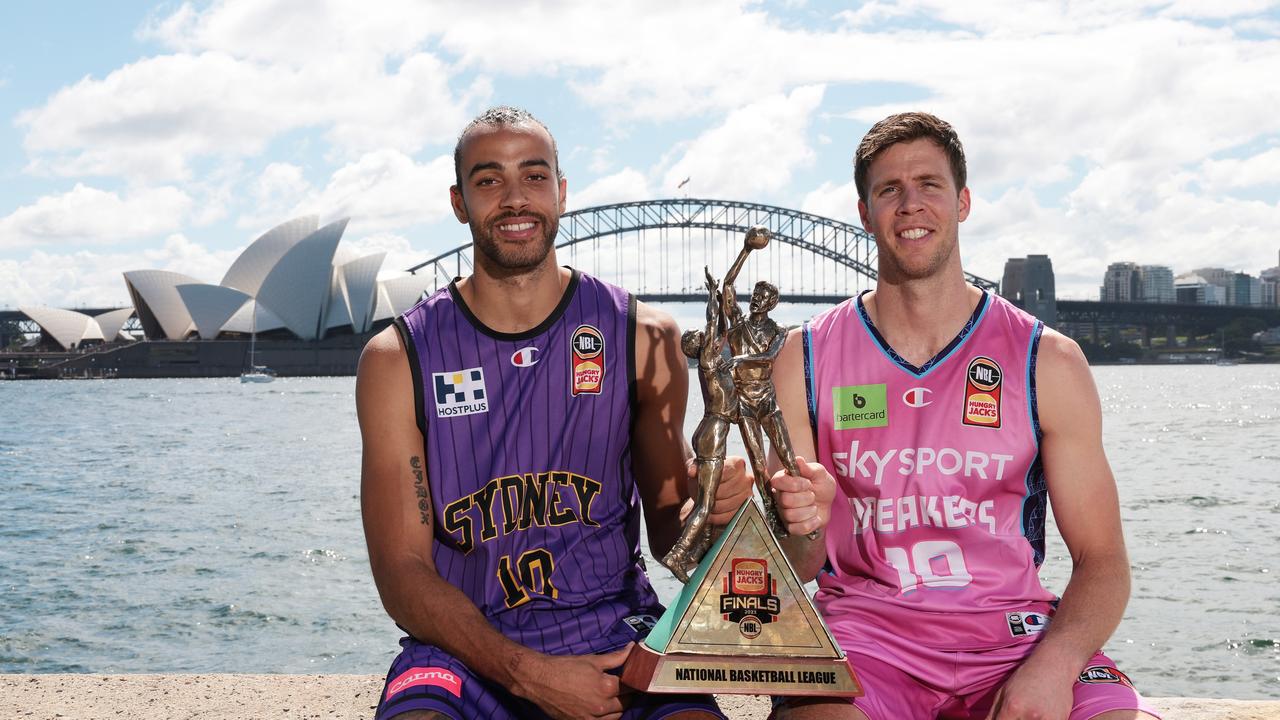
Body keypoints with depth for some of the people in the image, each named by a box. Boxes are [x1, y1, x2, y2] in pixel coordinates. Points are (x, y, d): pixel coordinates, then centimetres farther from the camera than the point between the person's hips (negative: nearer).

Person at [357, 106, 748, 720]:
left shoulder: (642, 337, 3)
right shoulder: (399, 359, 0)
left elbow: (666, 532, 8)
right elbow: (403, 575, -3)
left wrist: (707, 512, -17)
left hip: (613, 631, 1)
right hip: (465, 643, 0)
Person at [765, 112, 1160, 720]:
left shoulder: (1049, 362, 4)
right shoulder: (805, 359, 4)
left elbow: (1101, 559, 3)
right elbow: (792, 571, 6)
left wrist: (1052, 664, -16)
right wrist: (803, 528, -18)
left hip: (1013, 634, 2)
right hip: (866, 629, -1)